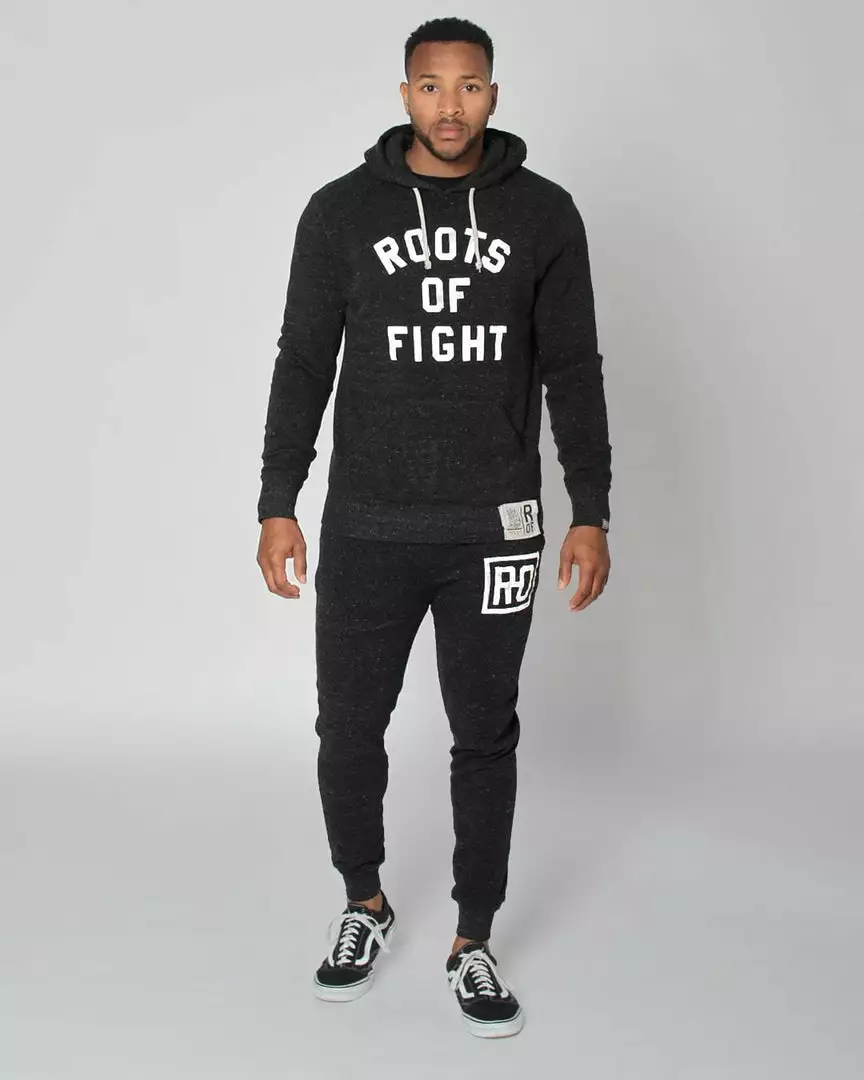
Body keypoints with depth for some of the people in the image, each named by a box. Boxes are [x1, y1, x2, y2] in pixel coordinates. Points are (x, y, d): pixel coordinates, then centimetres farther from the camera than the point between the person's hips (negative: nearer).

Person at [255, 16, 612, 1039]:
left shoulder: (543, 213, 2)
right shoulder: (342, 210, 1)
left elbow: (572, 370, 4)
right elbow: (303, 364, 4)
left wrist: (590, 514, 1)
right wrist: (277, 507, 1)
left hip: (494, 529, 0)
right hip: (366, 529, 0)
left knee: (486, 736, 7)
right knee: (348, 733, 7)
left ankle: (473, 944, 24)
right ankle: (365, 906, 33)